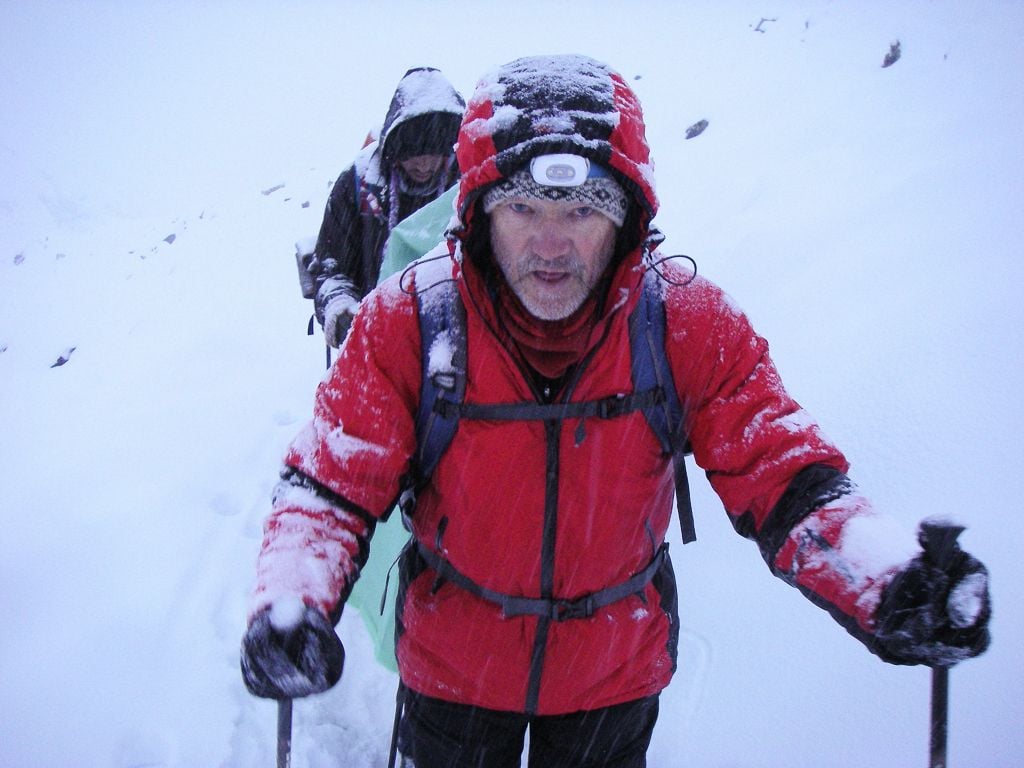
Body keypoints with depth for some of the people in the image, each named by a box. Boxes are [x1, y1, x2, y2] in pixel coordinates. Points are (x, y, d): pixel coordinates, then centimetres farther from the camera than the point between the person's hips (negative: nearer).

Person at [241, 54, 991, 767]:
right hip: (452, 661, 0)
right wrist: (289, 604, -39)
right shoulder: (409, 321, -22)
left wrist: (890, 580, -36)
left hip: (617, 669, 1)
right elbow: (332, 484, -19)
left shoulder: (689, 322, -20)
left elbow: (778, 472, -17)